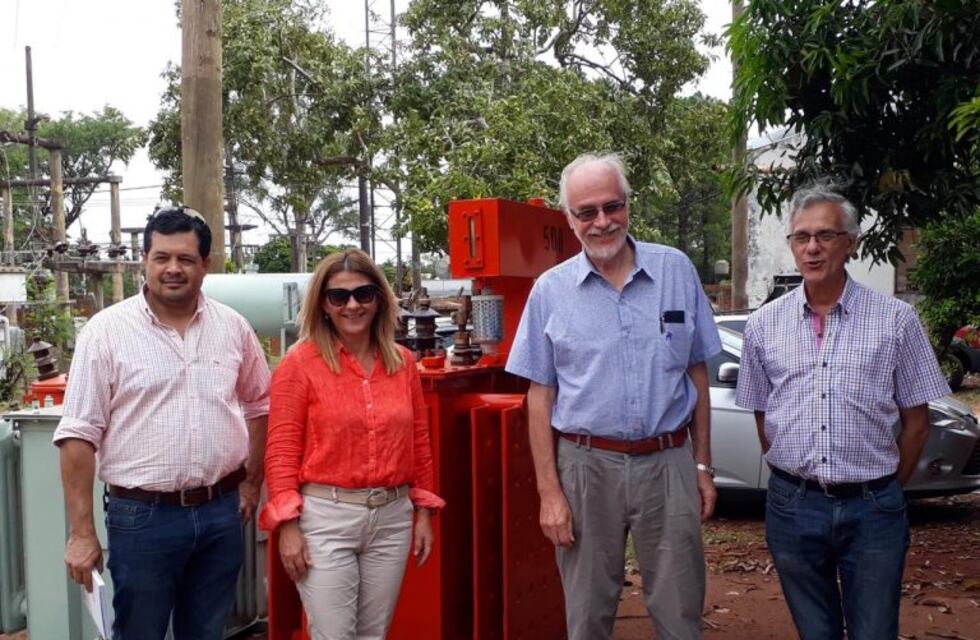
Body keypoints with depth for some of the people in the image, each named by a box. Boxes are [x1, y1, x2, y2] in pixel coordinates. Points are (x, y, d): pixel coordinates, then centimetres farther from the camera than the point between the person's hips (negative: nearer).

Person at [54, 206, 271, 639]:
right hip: (142, 515, -3)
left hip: (221, 511, 3)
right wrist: (81, 532, -10)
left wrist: (252, 482, 11)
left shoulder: (233, 327, 4)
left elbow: (258, 406, 16)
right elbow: (79, 435, -8)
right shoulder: (106, 330, -7)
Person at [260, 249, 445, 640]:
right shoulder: (300, 363, -7)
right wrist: (288, 525, -12)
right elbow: (281, 452, -7)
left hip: (392, 516, 4)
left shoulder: (402, 362, 6)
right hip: (326, 517, -4)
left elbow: (419, 443, 11)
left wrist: (424, 512, 10)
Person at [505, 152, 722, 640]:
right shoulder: (551, 290, -1)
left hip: (668, 463, 0)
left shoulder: (677, 271, 2)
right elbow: (540, 396, 2)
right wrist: (549, 491, -3)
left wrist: (703, 465, 6)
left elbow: (696, 373, 8)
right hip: (585, 465, 0)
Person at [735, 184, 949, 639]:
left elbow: (916, 421, 2)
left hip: (872, 510, -2)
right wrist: (799, 481, 7)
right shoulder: (764, 324, 2)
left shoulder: (895, 320, -3)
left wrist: (883, 490, 4)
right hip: (792, 506, 2)